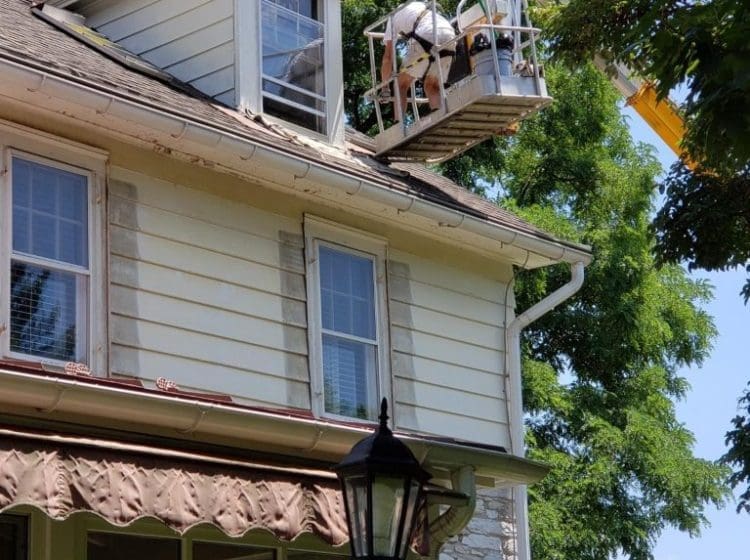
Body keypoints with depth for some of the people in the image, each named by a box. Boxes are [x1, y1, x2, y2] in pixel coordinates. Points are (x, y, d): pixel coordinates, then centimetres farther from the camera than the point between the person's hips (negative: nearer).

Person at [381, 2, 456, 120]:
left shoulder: (394, 16, 26)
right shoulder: (426, 9, 41)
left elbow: (388, 56, 19)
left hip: (426, 38, -5)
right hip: (449, 39, 5)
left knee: (401, 84, 9)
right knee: (432, 86, 20)